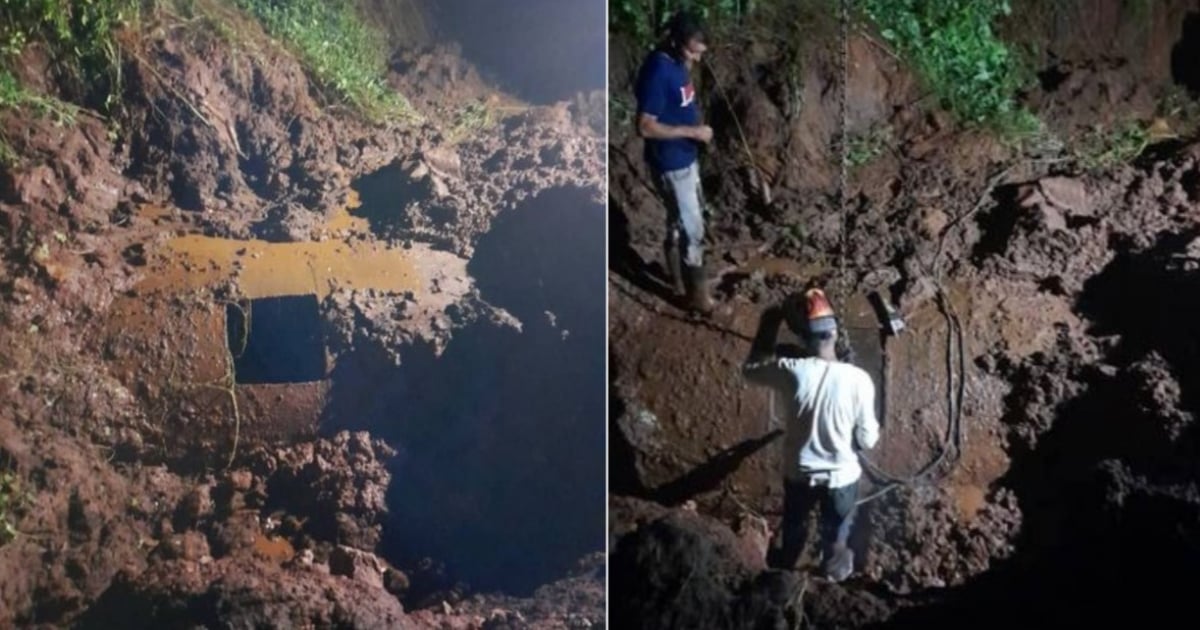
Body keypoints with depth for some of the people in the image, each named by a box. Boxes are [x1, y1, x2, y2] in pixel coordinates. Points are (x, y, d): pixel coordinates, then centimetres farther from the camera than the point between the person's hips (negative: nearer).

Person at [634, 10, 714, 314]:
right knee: (692, 230, 0)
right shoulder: (657, 71, -26)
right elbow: (646, 127, -27)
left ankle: (679, 280, 37)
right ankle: (697, 294, 14)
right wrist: (693, 131, -23)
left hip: (685, 157, 9)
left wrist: (696, 126, 3)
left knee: (680, 222, 21)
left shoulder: (677, 61, 3)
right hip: (671, 163, -9)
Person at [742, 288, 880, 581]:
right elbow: (868, 439, -16)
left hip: (799, 472, 1)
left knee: (794, 524, 32)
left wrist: (769, 323, -3)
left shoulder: (792, 372, -26)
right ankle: (836, 568, 56)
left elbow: (751, 368, -4)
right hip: (842, 475, -1)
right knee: (836, 529, 29)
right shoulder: (858, 379, -26)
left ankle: (786, 564, 57)